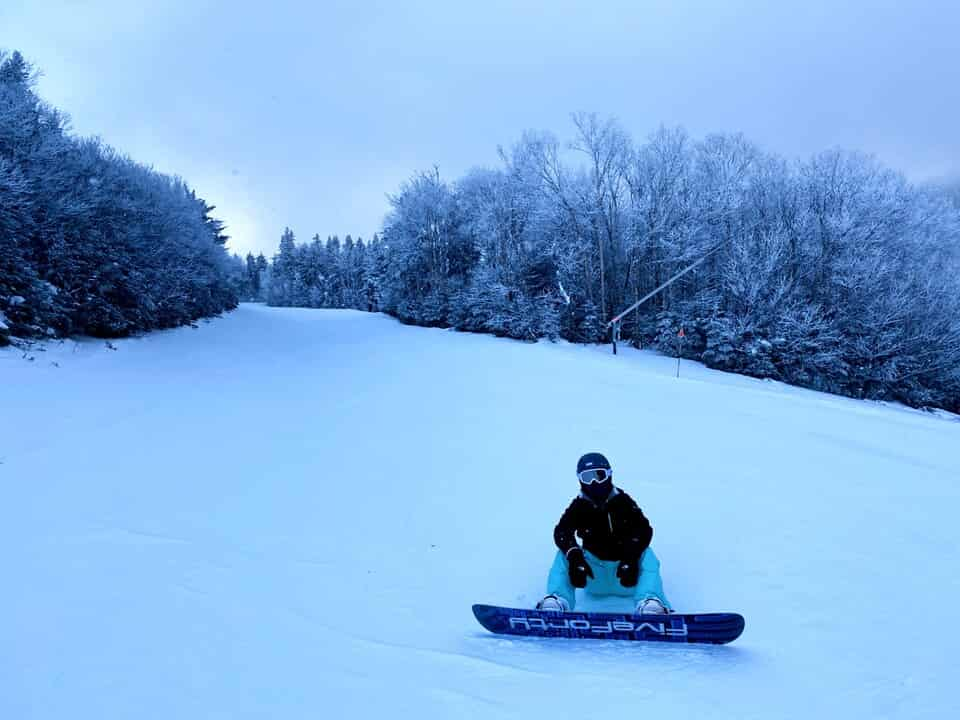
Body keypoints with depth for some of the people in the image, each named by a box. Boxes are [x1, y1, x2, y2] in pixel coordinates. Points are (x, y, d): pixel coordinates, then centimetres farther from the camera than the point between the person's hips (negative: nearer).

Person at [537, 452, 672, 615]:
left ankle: (650, 606, -50)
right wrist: (574, 557, -38)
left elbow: (644, 529, -18)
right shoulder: (579, 506, 0)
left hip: (625, 580, -1)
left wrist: (631, 558, -36)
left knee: (647, 555, -27)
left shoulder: (623, 502, -3)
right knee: (564, 555, -21)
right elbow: (562, 532, -17)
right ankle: (554, 603, -42)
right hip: (594, 574, 1)